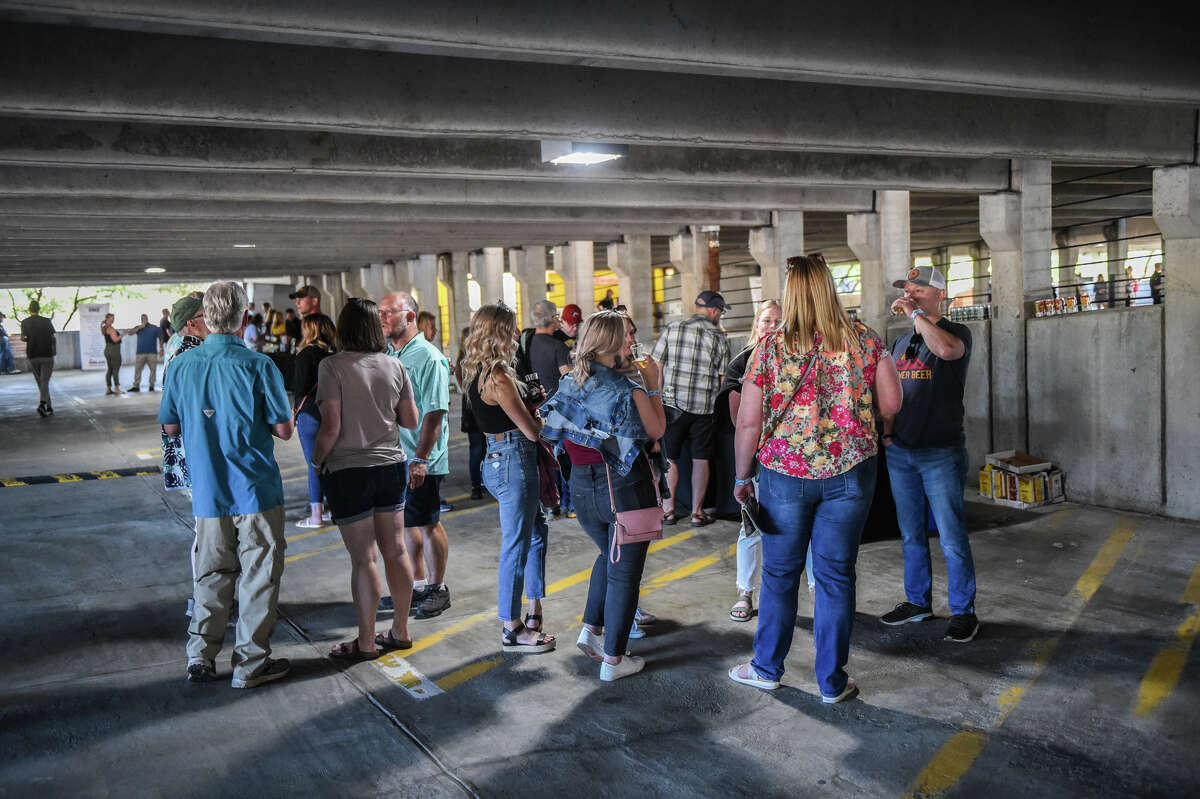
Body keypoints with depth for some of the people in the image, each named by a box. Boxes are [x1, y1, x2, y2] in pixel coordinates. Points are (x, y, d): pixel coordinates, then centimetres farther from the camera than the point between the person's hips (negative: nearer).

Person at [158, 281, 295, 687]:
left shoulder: (181, 365, -1)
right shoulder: (258, 366, -13)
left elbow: (170, 427, 8)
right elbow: (283, 429, -9)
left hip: (207, 490, 4)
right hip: (256, 489, -4)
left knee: (212, 573, 17)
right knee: (259, 577, 7)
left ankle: (200, 657, 20)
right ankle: (251, 663, 13)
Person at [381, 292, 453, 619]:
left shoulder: (428, 357, -13)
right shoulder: (387, 354, 11)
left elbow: (435, 413, -18)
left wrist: (421, 459, -23)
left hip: (421, 462, -7)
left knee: (428, 524, 3)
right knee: (407, 523, 15)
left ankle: (438, 589, 16)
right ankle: (419, 585, 29)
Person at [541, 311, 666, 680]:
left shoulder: (570, 384, 1)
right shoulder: (627, 390, -17)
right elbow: (657, 430, -3)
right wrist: (652, 385, 5)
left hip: (582, 487, 6)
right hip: (626, 487, -6)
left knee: (609, 555, 29)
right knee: (624, 570, 7)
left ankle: (591, 629, 25)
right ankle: (613, 660, 14)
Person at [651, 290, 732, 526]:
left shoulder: (672, 329, 1)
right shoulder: (719, 337, 0)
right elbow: (722, 378, 1)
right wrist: (714, 400, 14)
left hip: (673, 403, 0)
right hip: (704, 407, 0)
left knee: (669, 458, 9)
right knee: (700, 459, 9)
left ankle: (668, 510, 13)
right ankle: (697, 512, 14)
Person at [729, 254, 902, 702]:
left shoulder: (770, 349, -6)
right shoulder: (865, 341, -2)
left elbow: (748, 422, -5)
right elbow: (891, 404, 0)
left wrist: (742, 477, 5)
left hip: (785, 473, -1)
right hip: (849, 473, 1)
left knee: (780, 573, 13)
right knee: (836, 574, 9)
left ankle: (767, 669, 28)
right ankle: (832, 682, 18)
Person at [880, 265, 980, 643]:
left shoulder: (957, 332, -5)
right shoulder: (901, 342, 15)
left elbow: (947, 349, -31)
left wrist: (915, 314, -20)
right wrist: (888, 432, 8)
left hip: (941, 453, -6)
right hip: (900, 452, 7)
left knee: (951, 538, -2)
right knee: (911, 535, 14)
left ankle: (963, 612, 10)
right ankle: (917, 602, 27)